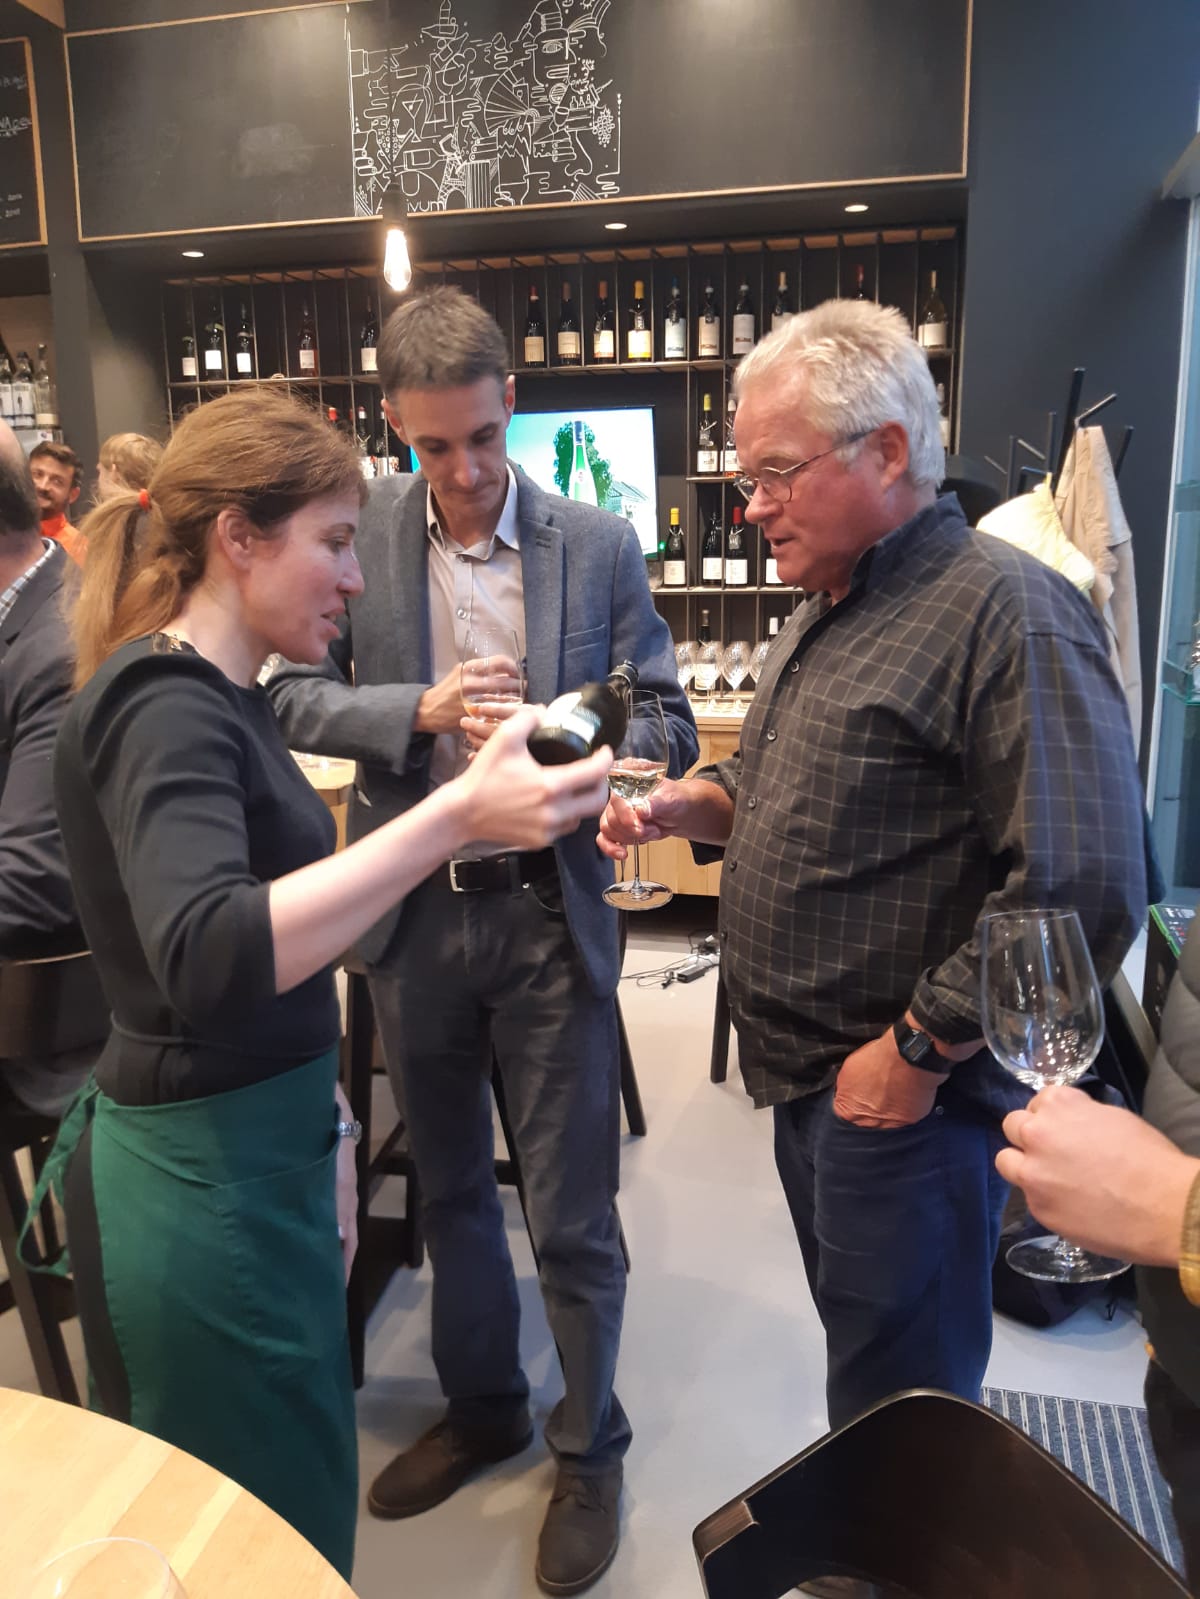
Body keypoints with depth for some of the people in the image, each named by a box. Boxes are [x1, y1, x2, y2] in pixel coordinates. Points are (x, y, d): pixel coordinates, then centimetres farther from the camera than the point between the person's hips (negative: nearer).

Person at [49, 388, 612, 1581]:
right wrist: (456, 814, -43)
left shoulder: (216, 696, 9)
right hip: (202, 1184, -9)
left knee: (276, 1512, 24)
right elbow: (207, 960, -38)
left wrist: (313, 1109, 19)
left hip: (254, 1150, 9)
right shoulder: (163, 705, -21)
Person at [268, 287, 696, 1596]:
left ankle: (589, 1449, 35)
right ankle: (481, 1405, 45)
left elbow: (669, 723, -2)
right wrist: (421, 710, -23)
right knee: (448, 1186, 21)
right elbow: (291, 694, -5)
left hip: (548, 911, -2)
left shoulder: (599, 544, -4)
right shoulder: (357, 531, -2)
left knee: (572, 1214, 8)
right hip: (412, 910, 3)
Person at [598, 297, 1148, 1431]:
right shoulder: (826, 611, 11)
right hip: (809, 1083, 9)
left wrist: (919, 1050, -20)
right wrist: (695, 805, 1)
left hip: (903, 1109, -8)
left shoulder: (1006, 613, -20)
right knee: (859, 1353, 25)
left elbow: (1080, 893, -26)